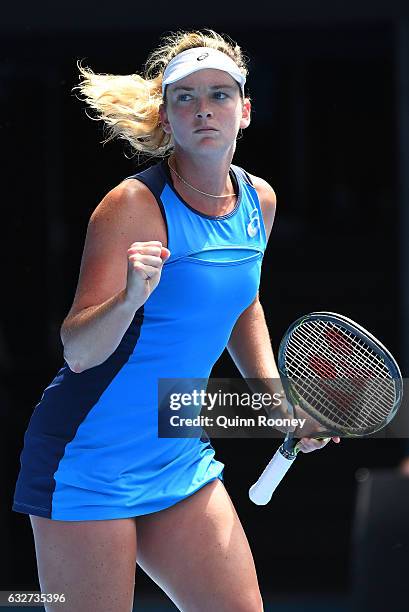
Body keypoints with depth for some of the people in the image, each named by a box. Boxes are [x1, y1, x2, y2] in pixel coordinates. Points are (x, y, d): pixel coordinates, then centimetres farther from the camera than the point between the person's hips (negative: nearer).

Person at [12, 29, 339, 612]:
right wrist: (130, 300, -38)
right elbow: (76, 352, -20)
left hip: (180, 457, 7)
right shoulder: (134, 205, -17)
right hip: (89, 467, -7)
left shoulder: (259, 200, 4)